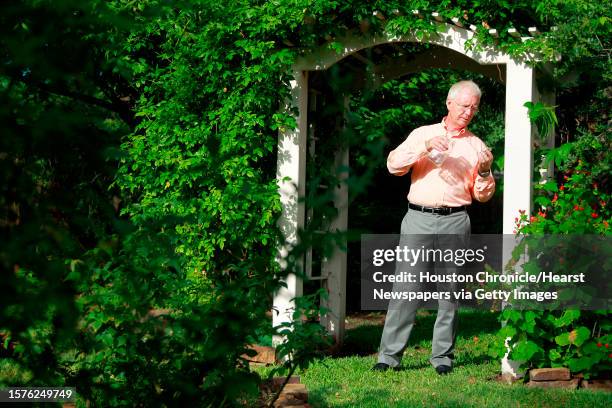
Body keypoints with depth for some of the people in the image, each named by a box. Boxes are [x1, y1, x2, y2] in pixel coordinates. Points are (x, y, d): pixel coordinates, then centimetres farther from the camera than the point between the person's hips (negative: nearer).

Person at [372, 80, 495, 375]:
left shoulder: (476, 146, 14)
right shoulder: (423, 134, 11)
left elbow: (482, 196, 13)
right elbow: (394, 165, -3)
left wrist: (484, 173, -6)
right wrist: (424, 147, -15)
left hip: (455, 221, 1)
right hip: (418, 219, -1)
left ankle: (443, 356, 7)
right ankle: (389, 355, -5)